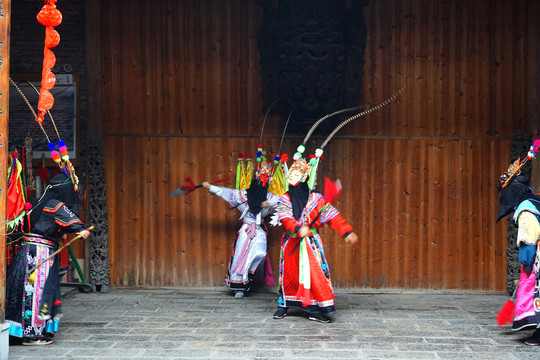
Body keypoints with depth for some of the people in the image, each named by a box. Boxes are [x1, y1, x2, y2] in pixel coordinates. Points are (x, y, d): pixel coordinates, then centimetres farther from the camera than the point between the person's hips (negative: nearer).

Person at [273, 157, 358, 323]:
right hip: (291, 244, 1)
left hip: (310, 243, -1)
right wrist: (298, 228, -33)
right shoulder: (284, 199, 5)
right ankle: (283, 306, 23)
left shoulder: (315, 198, 3)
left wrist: (347, 231, -14)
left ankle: (316, 310, -2)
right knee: (288, 274, 7)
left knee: (315, 274, -7)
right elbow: (285, 217, -13)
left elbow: (332, 216, -2)